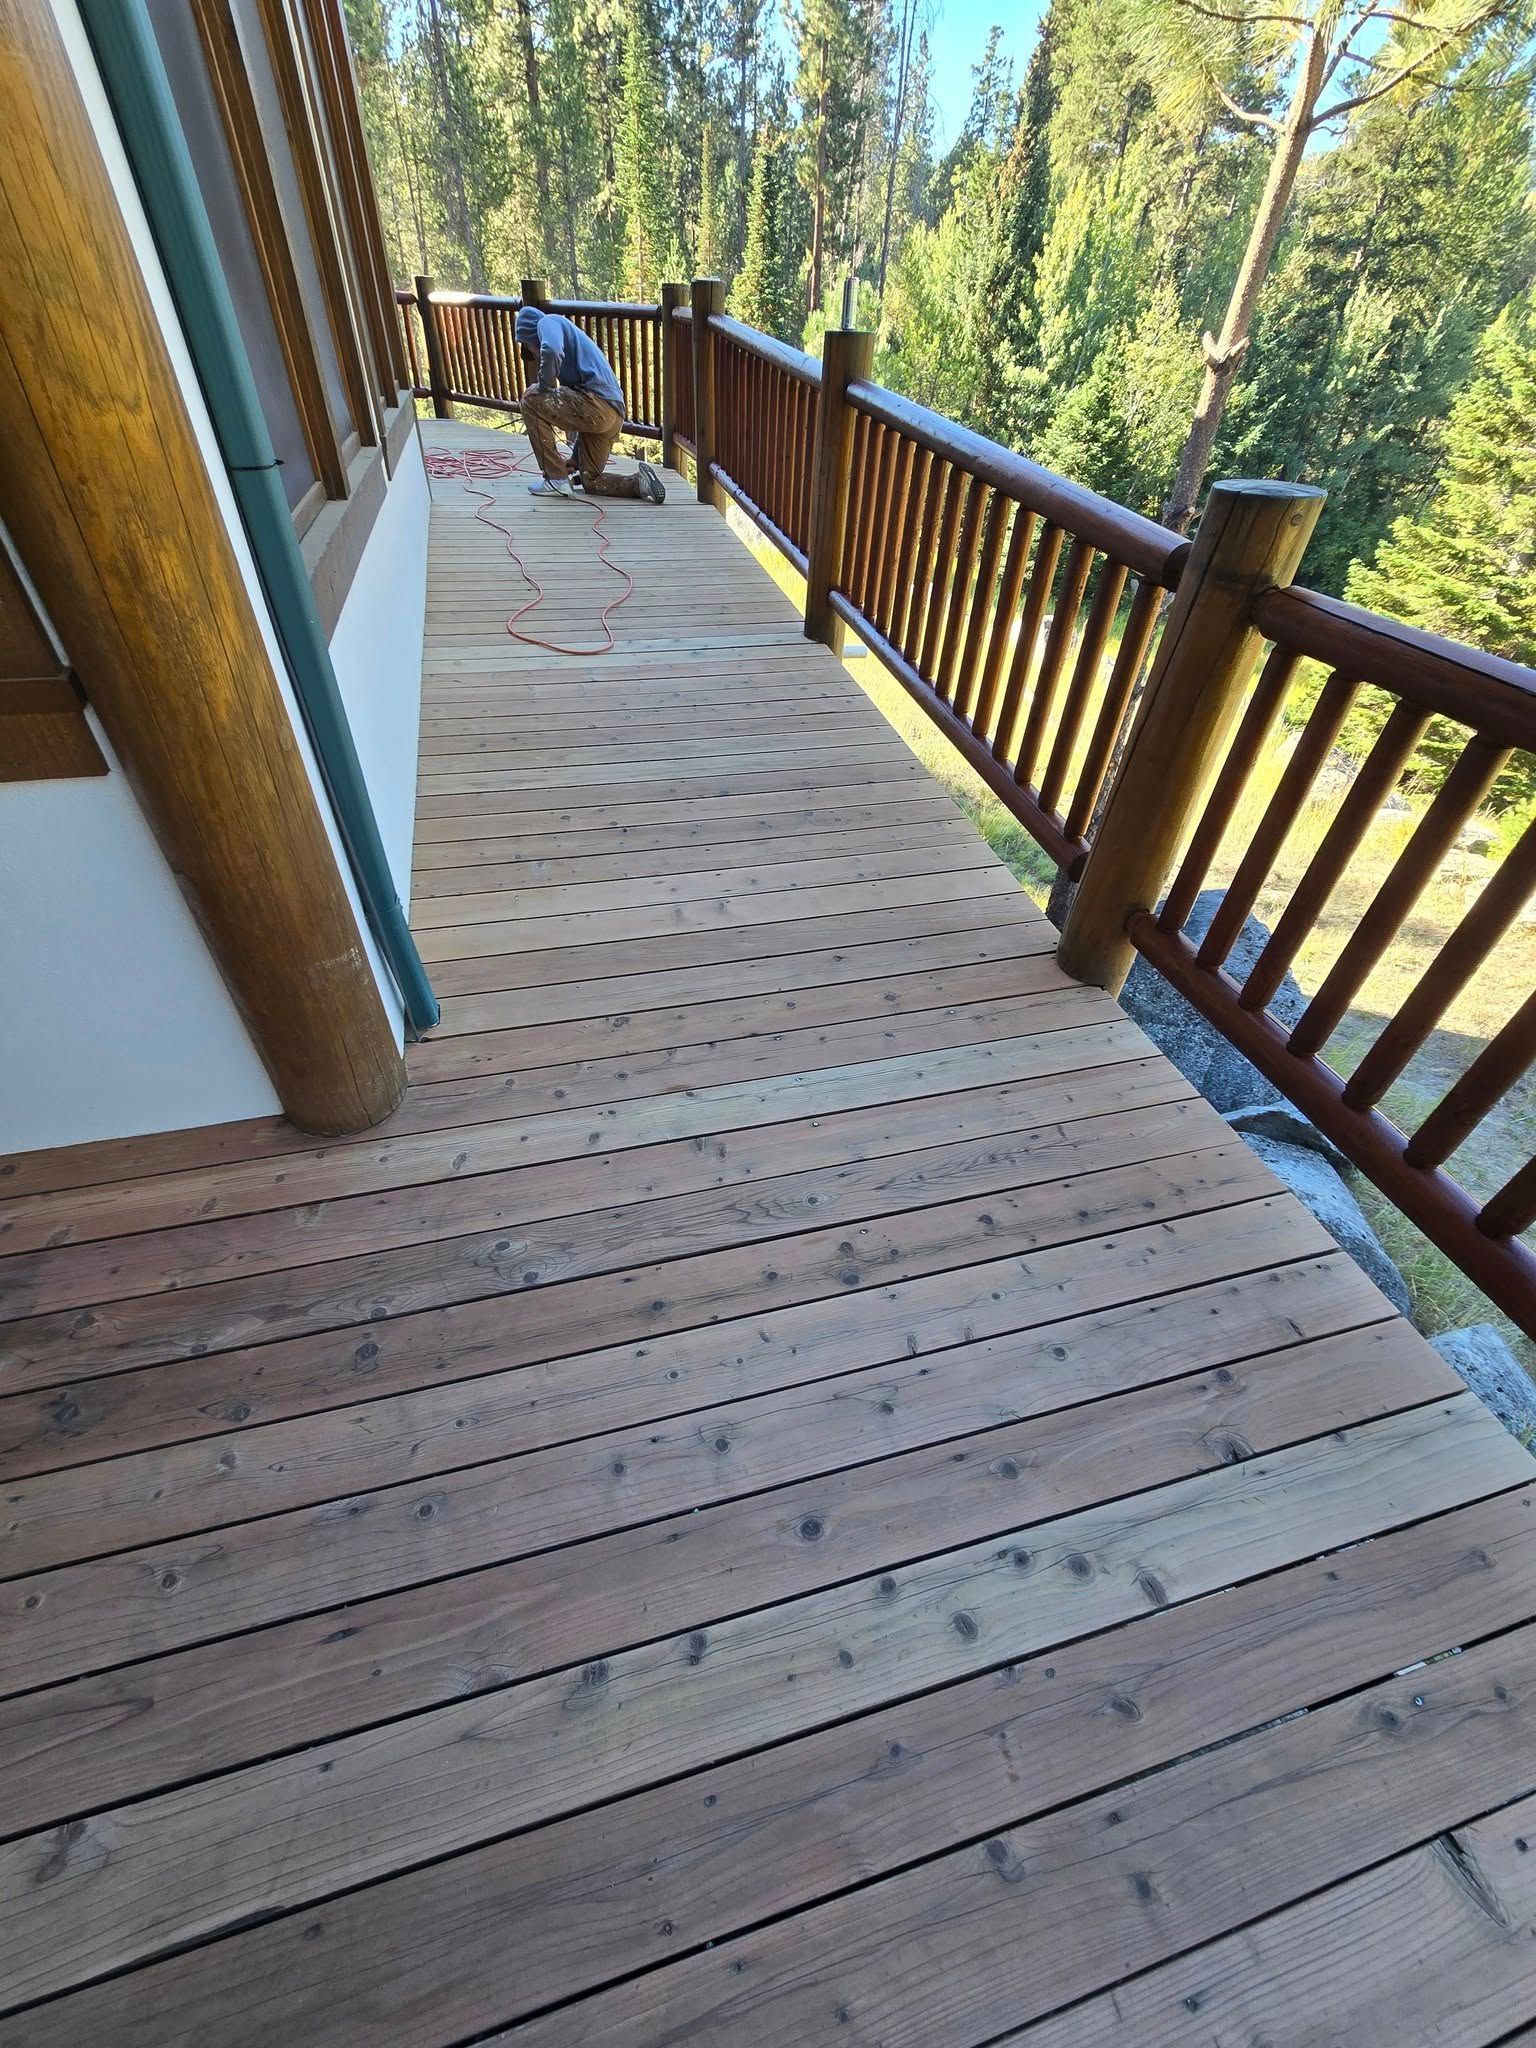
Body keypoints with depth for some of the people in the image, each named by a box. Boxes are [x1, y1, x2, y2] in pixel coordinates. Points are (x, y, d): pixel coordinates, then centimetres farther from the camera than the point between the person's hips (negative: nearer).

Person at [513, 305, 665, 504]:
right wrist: (575, 460, 40)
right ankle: (641, 482, -2)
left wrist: (543, 387, -3)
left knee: (530, 399, 1)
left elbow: (551, 351, -19)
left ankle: (556, 480, -4)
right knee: (591, 482, 18)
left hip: (597, 404, -9)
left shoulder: (547, 322, 8)